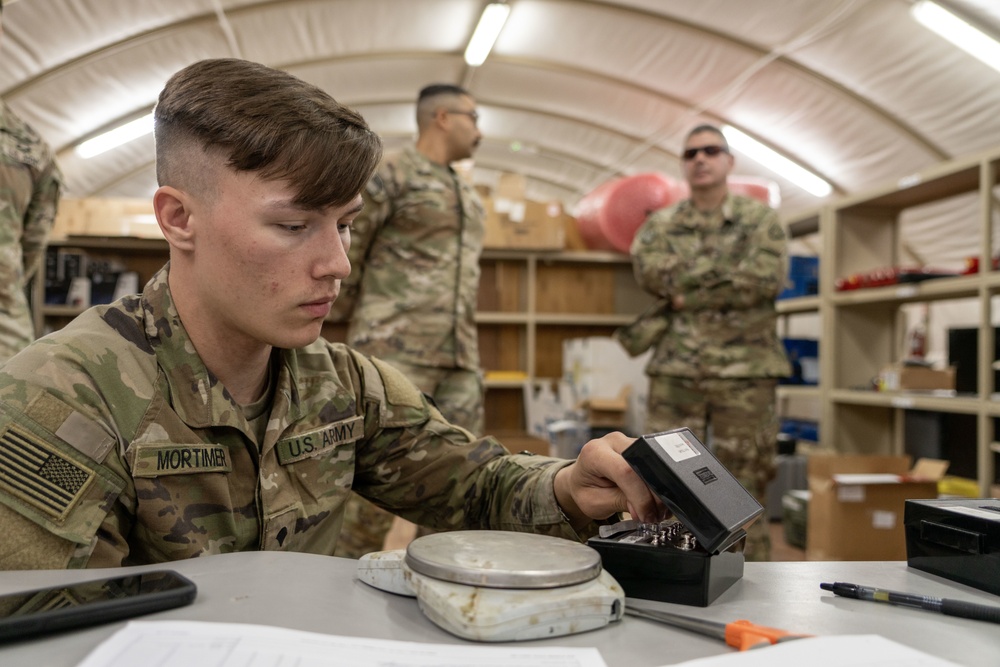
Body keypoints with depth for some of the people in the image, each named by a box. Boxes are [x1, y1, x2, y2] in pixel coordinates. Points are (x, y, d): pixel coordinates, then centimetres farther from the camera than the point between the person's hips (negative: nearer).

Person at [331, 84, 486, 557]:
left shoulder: (470, 197, 22)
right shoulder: (389, 176, -1)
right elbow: (340, 257, -1)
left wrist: (461, 343, 18)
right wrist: (362, 330, 4)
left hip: (460, 361, 7)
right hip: (395, 356, -7)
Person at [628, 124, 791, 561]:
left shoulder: (760, 219, 8)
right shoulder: (661, 224, 12)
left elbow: (767, 277, -10)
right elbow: (649, 269, -9)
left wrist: (687, 294, -9)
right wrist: (729, 275, -12)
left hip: (745, 368, -1)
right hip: (676, 369, 1)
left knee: (744, 479, 6)